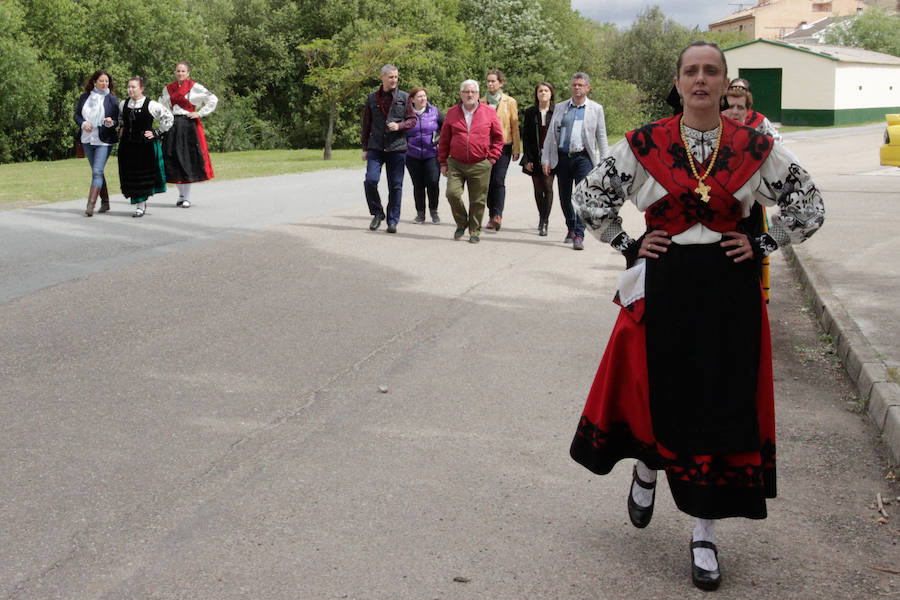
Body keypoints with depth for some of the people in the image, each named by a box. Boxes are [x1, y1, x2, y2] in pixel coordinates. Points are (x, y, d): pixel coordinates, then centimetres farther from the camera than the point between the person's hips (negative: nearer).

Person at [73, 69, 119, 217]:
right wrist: (83, 123, -10)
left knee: (97, 172, -14)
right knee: (96, 172, 14)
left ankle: (90, 205, -18)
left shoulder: (112, 100, -2)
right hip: (87, 140, 4)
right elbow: (76, 114, 10)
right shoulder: (84, 97, 6)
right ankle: (105, 202, 27)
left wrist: (111, 122, -22)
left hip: (104, 141, -4)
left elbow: (117, 120, 0)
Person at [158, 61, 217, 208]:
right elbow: (160, 106, 29)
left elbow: (213, 100, -2)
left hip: (189, 126, -4)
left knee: (187, 159, -6)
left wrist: (200, 113, -6)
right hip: (172, 126, 4)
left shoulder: (195, 87, -1)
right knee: (173, 159, 2)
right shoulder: (167, 89, 13)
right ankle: (181, 194, 16)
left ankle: (187, 197, 0)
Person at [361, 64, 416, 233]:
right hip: (376, 147, 1)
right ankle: (377, 213, 8)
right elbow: (366, 124, 13)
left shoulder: (404, 97, 5)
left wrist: (399, 126, -14)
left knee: (395, 186, 2)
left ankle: (393, 221, 12)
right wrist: (365, 148, 10)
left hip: (397, 147, -1)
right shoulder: (372, 98, 9)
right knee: (370, 180, -13)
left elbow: (412, 119, 6)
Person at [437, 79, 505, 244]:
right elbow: (444, 139, 12)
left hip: (480, 165, -1)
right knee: (452, 193, -13)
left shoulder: (489, 112, 4)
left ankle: (475, 231, 16)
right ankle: (461, 224, 10)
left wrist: (492, 158, 1)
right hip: (456, 164, 1)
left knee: (478, 200, 2)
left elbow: (498, 138, 9)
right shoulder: (452, 113, 8)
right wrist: (443, 162, 9)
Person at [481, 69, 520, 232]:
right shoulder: (482, 102, 11)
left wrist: (516, 148, -1)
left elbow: (515, 126, 3)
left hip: (503, 145, -3)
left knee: (498, 180, -15)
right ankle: (492, 216, 12)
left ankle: (498, 215, -20)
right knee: (489, 181, 4)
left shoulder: (510, 102, 4)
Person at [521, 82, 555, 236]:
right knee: (538, 189, 6)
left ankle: (544, 222, -8)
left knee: (548, 187, -11)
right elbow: (525, 136, 4)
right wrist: (527, 159, -3)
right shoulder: (530, 112, 5)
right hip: (535, 156, 2)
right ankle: (542, 219, 22)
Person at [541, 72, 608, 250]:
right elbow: (550, 134, 11)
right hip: (562, 157, 3)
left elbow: (601, 137, 9)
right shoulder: (560, 107, 12)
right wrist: (545, 159, 4)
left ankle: (579, 235, -13)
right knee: (564, 197, 9)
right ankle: (571, 229, 28)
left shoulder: (596, 109, 8)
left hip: (583, 157, -3)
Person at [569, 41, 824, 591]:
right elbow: (589, 197, 6)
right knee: (655, 395, 5)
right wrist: (629, 246, 1)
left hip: (731, 290, 1)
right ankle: (647, 470, 42)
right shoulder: (645, 144, -2)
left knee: (723, 407, 3)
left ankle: (705, 534, 16)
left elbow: (809, 206, 8)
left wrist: (762, 245, 0)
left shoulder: (755, 148, -1)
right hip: (662, 288, 0)